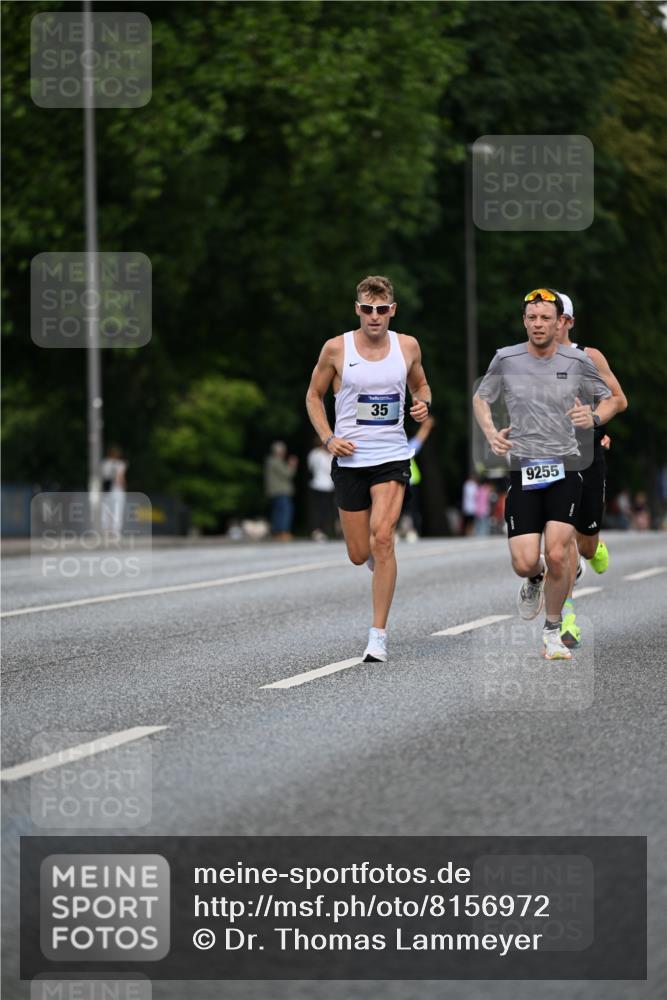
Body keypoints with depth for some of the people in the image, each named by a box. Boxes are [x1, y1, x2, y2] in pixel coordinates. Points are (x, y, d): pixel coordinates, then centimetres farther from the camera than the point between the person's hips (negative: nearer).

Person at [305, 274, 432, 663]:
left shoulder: (407, 346, 1)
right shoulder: (337, 348, -4)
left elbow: (420, 384, 20)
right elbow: (314, 395, 8)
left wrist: (424, 404, -3)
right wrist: (328, 438, -5)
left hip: (393, 457, -1)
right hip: (350, 459, 1)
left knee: (382, 537, -19)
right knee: (360, 554, 4)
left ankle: (379, 635, -14)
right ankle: (379, 558, 46)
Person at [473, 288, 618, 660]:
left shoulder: (578, 361, 0)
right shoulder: (506, 360, 1)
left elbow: (610, 401, 12)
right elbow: (481, 398, 17)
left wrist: (594, 418, -10)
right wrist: (491, 433, -2)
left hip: (565, 469, -1)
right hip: (522, 471, 1)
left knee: (557, 554, -15)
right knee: (524, 563, -9)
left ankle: (553, 632, 7)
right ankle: (535, 580, 32)